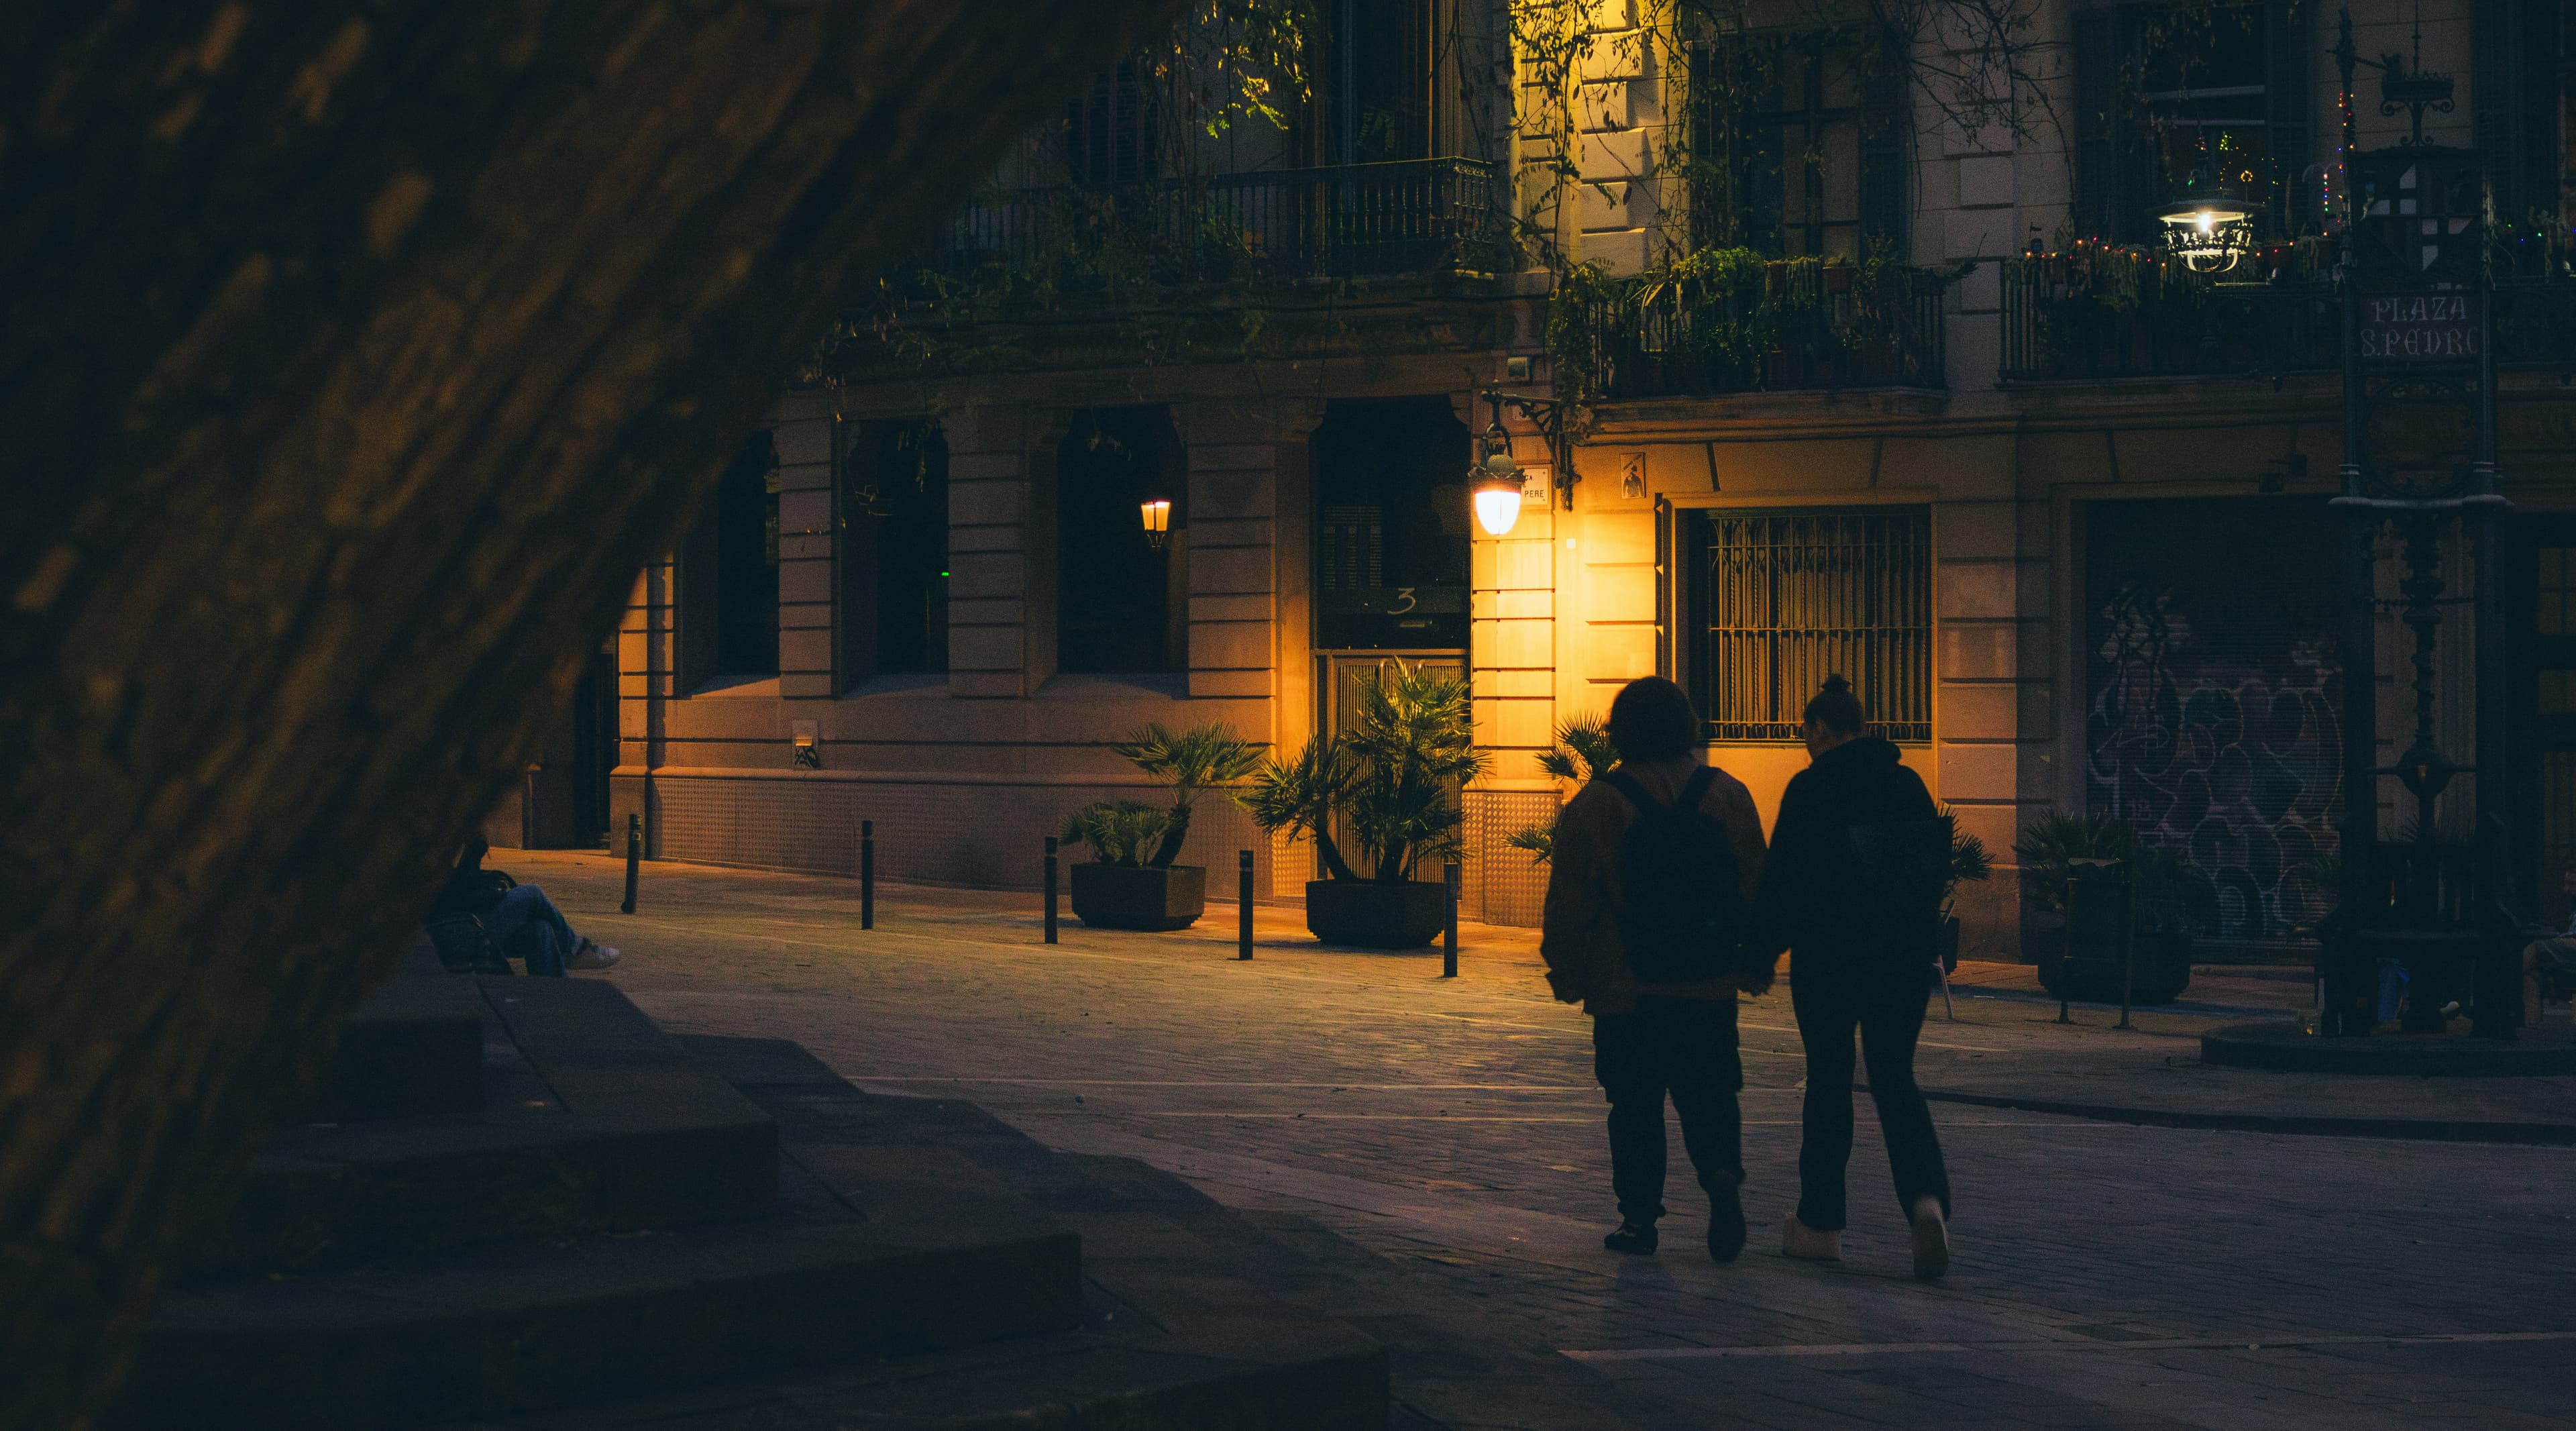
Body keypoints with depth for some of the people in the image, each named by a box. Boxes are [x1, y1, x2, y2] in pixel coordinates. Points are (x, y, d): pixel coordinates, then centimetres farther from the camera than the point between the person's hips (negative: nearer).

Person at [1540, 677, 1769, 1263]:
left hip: (1626, 989, -2)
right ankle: (1723, 1174, -16)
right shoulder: (1728, 795, 3)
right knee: (1709, 1098, 9)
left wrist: (1566, 971, 9)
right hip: (1710, 986, 2)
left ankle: (1639, 1217, 6)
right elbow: (1757, 884, 6)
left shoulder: (1593, 805, -5)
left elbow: (1569, 901, -3)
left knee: (1635, 1105, 6)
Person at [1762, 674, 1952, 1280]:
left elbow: (1784, 878, -10)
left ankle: (1820, 1223, 14)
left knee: (1829, 1084, 7)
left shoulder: (1811, 788, -9)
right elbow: (1934, 871, 9)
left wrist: (1775, 936, 6)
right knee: (1896, 1082, 9)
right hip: (1904, 958, 4)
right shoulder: (1908, 785, 6)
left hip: (1830, 958, -4)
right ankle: (1927, 1199, -14)